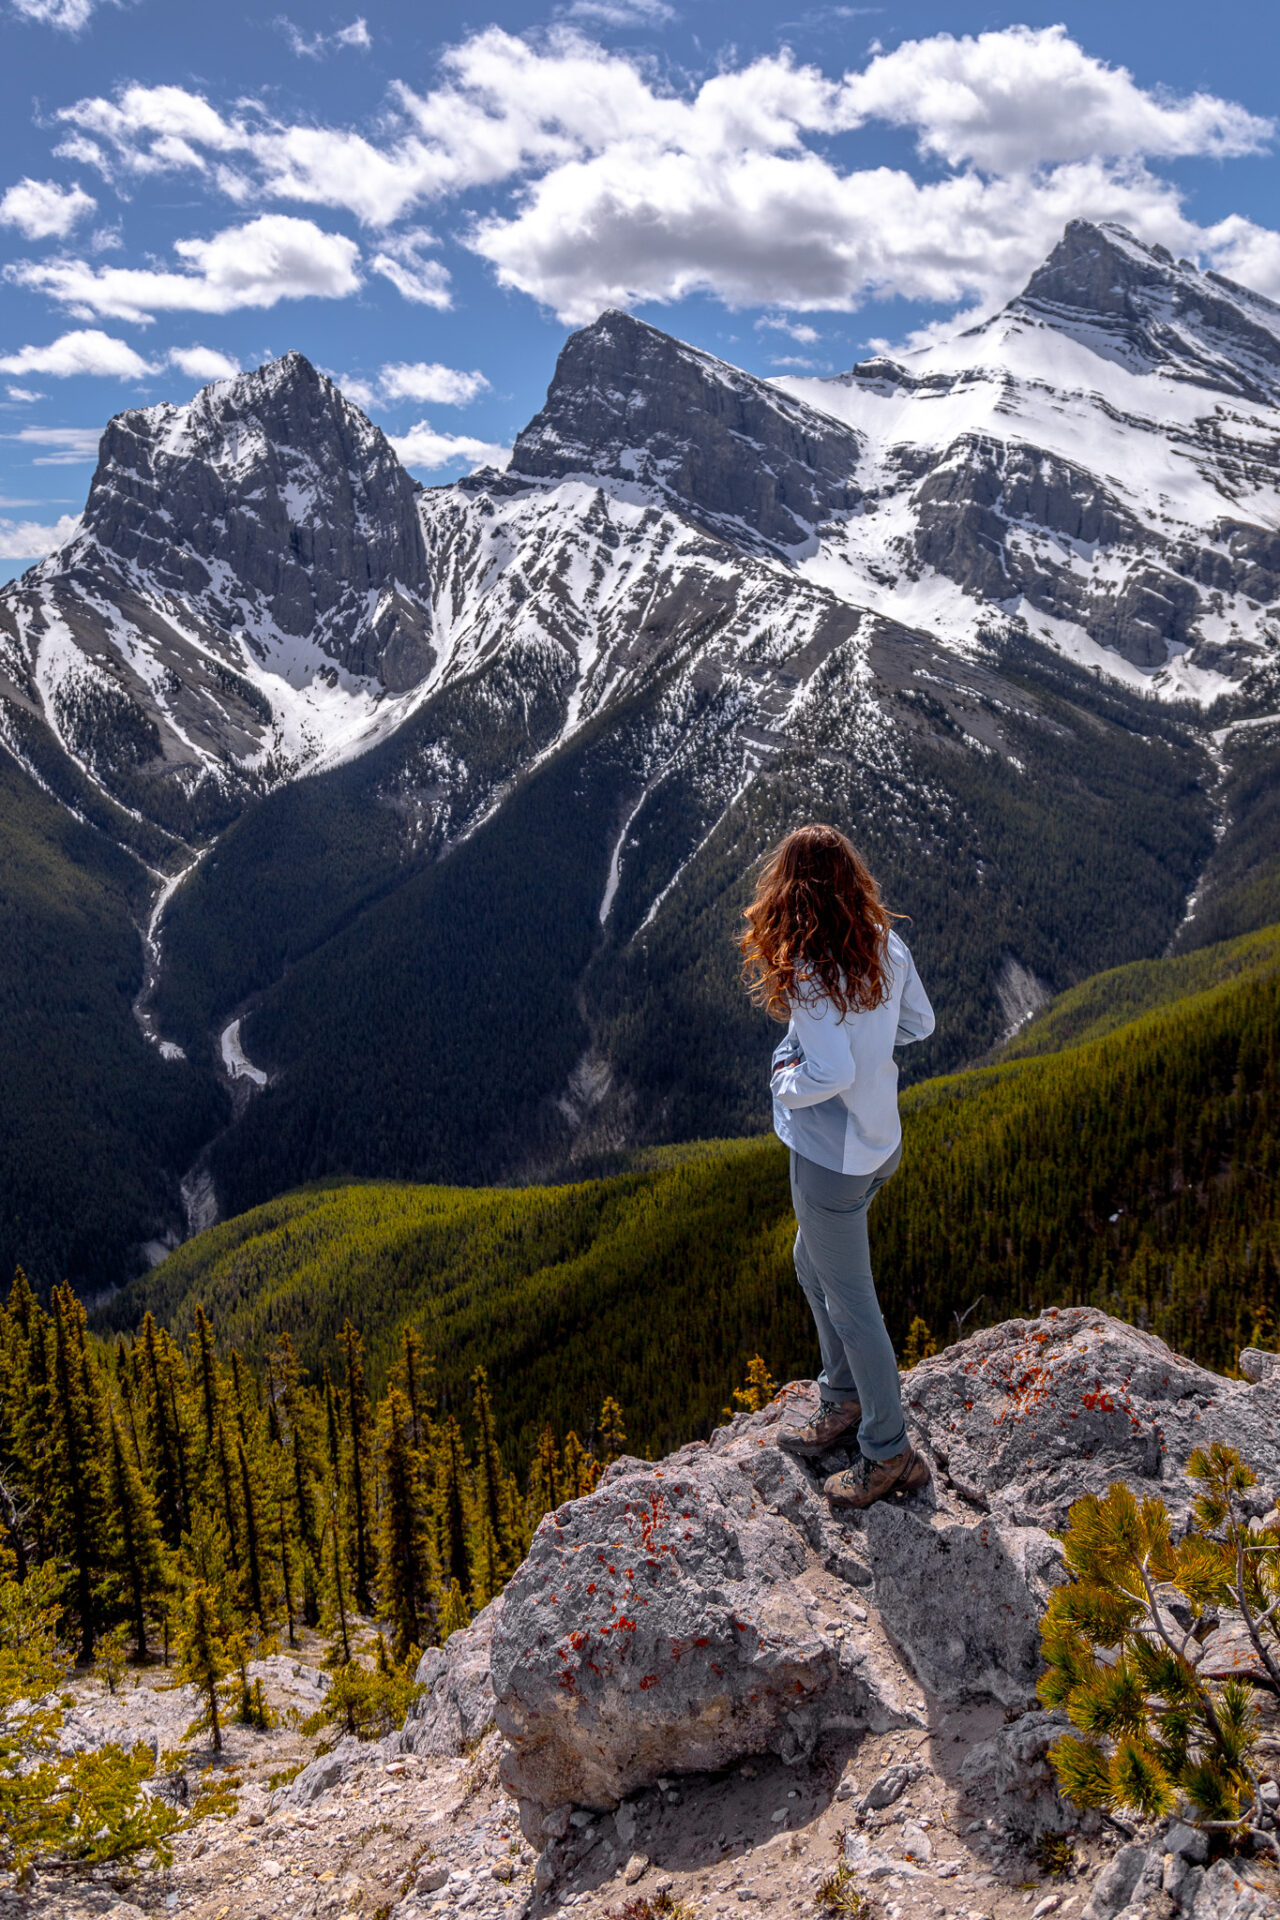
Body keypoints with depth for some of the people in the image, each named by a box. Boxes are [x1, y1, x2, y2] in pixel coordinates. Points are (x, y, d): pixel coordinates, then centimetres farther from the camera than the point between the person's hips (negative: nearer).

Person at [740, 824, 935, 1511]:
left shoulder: (811, 973, -26)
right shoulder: (886, 948, -3)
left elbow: (832, 1074, -31)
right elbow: (919, 1023, 11)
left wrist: (787, 1079, -12)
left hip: (829, 1158, -8)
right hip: (879, 1140, 8)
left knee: (850, 1301, 7)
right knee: (814, 1268, 27)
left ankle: (890, 1454, 21)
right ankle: (844, 1402, 42)